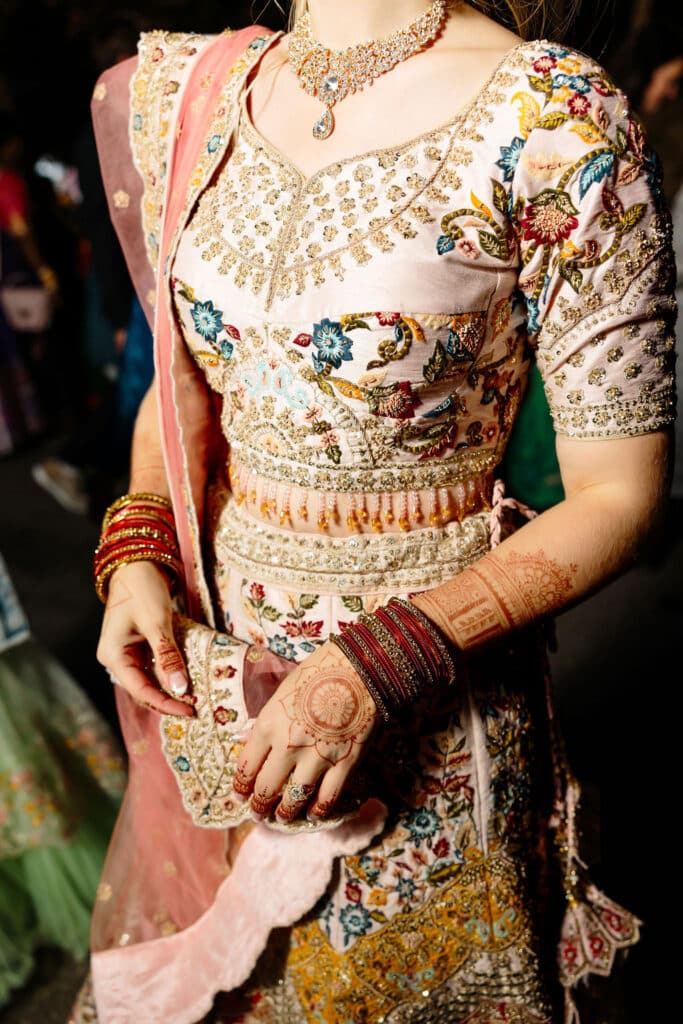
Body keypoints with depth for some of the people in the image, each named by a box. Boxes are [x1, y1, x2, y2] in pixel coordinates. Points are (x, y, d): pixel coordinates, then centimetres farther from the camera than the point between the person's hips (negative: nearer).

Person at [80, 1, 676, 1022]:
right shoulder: (184, 93, -1)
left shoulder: (558, 123, -20)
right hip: (207, 676, 5)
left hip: (423, 724, -4)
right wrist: (138, 552, -6)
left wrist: (374, 668, -23)